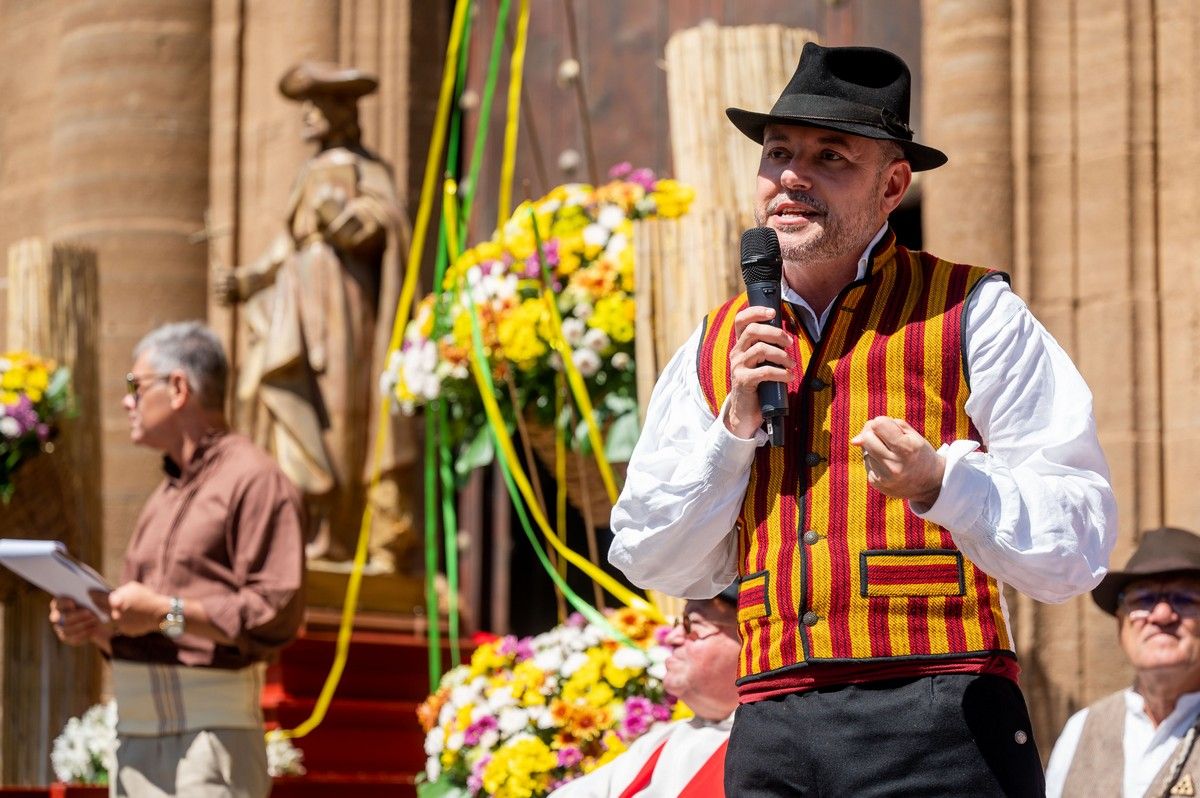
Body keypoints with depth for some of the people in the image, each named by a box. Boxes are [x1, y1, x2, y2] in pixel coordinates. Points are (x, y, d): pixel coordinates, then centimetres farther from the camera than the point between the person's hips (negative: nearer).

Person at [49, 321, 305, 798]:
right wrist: (91, 626, 5)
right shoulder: (163, 497, 23)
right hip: (135, 732, 8)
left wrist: (167, 613, -18)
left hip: (210, 733, -8)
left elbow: (277, 613, -16)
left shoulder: (254, 480, -5)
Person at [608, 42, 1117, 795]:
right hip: (771, 734, 4)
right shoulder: (718, 350, 17)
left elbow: (1077, 548, -2)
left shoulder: (972, 316, 4)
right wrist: (735, 423, 2)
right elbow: (650, 561, 14)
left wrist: (938, 481, -18)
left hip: (941, 728, -4)